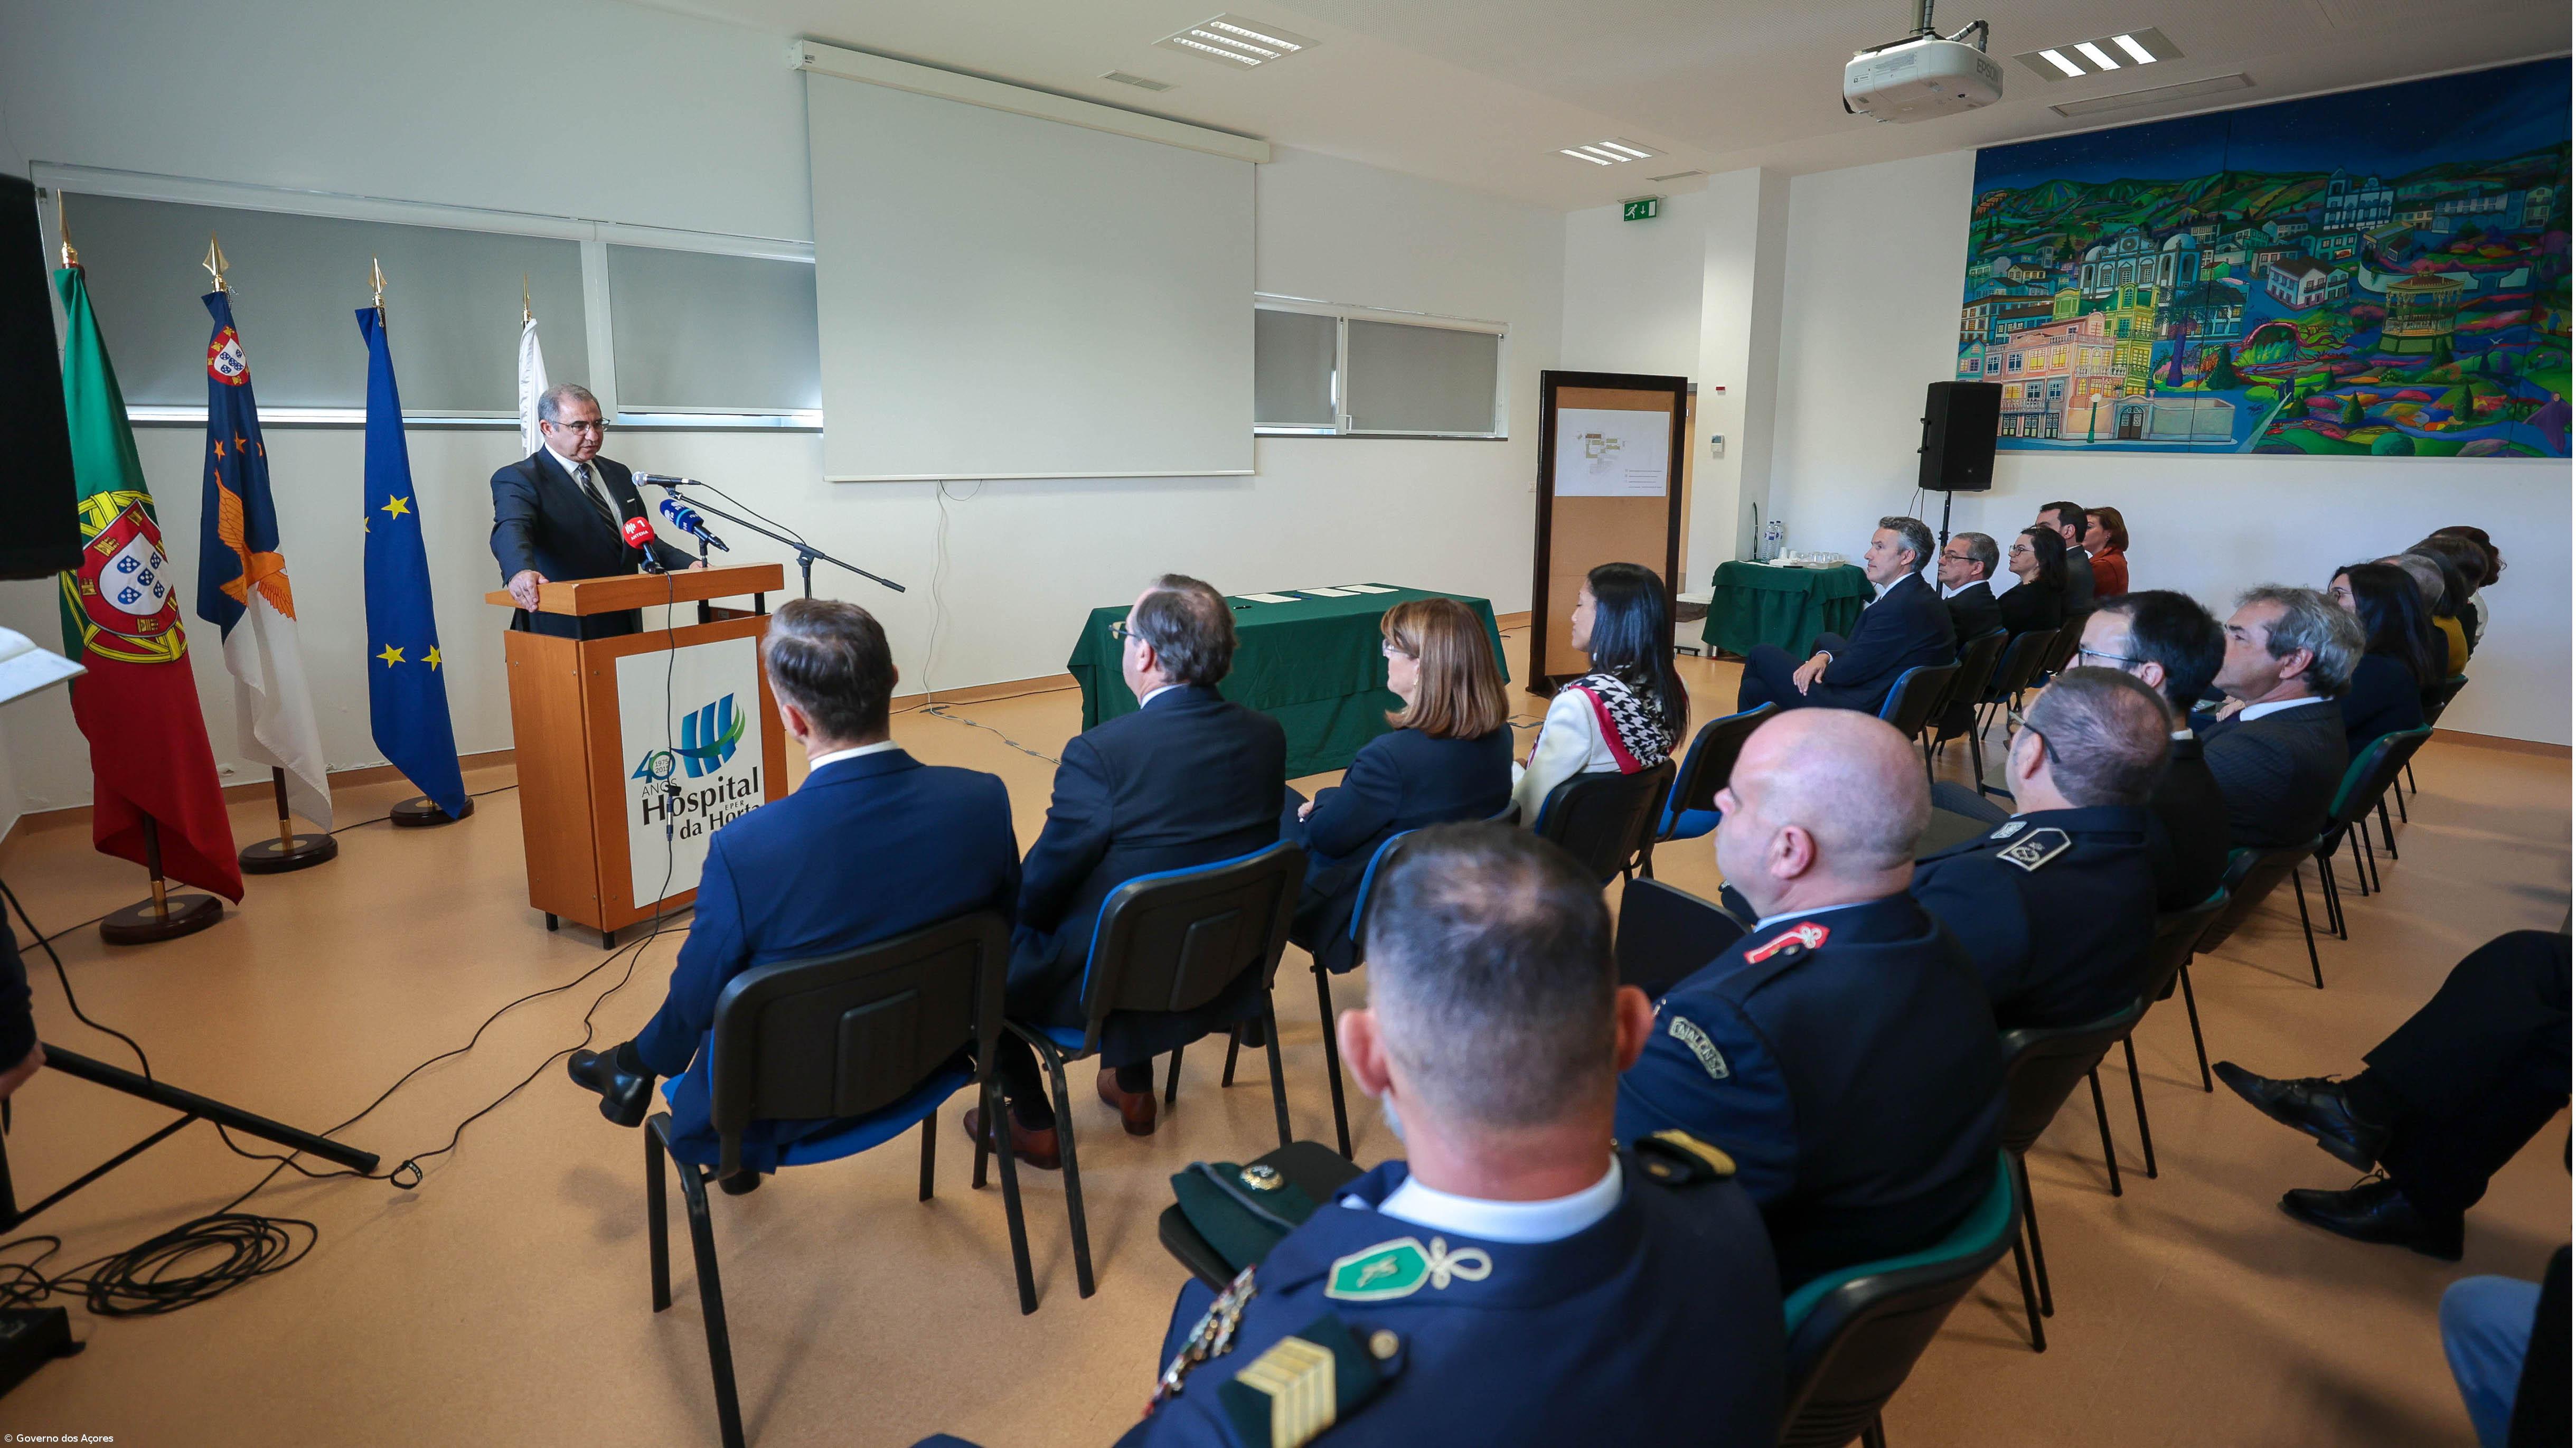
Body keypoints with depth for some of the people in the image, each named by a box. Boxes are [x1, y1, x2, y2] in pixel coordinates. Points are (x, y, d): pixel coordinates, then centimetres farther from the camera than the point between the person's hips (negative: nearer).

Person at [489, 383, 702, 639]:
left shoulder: (618, 474, 17)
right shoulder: (518, 480, -4)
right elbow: (511, 531, -22)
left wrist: (689, 565, 2)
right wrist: (521, 572, -45)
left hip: (623, 627, 5)